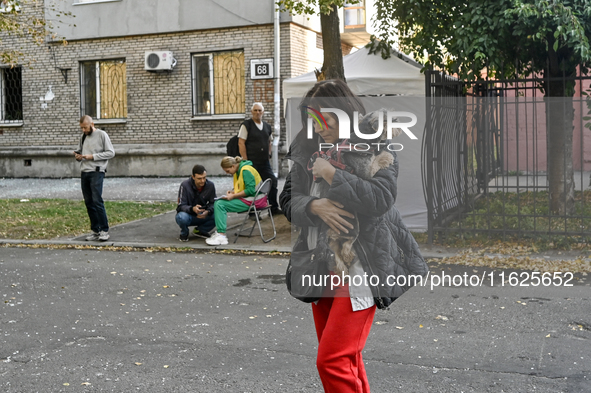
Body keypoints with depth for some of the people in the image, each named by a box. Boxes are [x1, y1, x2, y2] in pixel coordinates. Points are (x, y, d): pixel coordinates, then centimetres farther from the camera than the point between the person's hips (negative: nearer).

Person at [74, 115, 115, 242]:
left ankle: (104, 230, -6)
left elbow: (111, 153, -6)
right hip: (84, 173, 7)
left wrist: (93, 156, -12)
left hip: (96, 172, -7)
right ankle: (95, 230, 13)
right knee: (89, 202, 6)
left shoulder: (101, 134, -2)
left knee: (97, 201, -13)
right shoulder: (83, 136, 17)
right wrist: (77, 156, 5)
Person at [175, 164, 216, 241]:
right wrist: (192, 209, -43)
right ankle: (184, 233, -1)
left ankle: (200, 230, 4)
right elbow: (181, 206, -20)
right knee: (182, 217, -40)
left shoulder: (210, 185, -10)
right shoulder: (185, 185, -19)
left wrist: (208, 211, -31)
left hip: (202, 216, 3)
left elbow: (213, 203, -6)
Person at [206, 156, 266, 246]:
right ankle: (220, 230, 11)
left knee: (220, 205, -18)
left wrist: (233, 196, -19)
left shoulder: (246, 171, -17)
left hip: (252, 201, -10)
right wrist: (232, 191, 5)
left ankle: (222, 235, -22)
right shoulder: (238, 170, 13)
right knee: (217, 202, 11)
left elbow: (250, 190, -22)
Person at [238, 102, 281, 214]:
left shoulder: (267, 126, 12)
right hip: (251, 162, -6)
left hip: (264, 162, 6)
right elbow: (241, 143, -10)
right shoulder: (246, 125, -6)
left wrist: (267, 154, 13)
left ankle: (274, 208, 16)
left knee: (273, 181, 3)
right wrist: (245, 161, -14)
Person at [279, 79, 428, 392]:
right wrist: (315, 206, -14)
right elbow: (287, 199, 7)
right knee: (346, 360, 17)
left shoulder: (375, 150, -6)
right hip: (320, 265, 7)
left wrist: (332, 174, -17)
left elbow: (380, 199, -21)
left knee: (333, 361, -12)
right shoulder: (309, 150, 10)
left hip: (359, 269, -6)